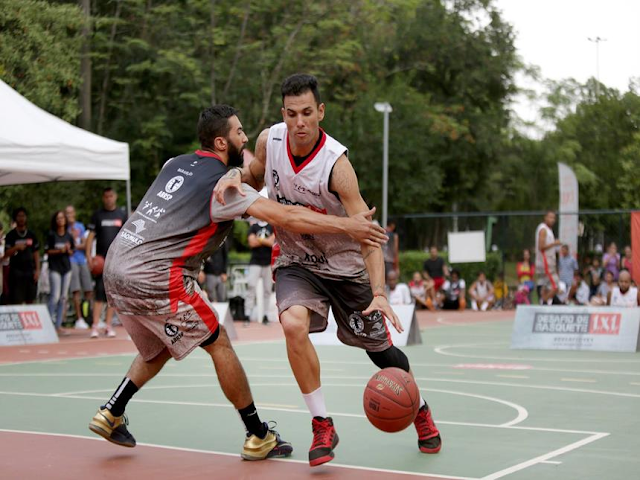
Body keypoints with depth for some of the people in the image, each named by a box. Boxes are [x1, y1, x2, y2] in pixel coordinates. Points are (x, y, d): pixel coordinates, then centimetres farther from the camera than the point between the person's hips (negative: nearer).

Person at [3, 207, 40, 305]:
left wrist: (37, 270, 2)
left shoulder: (32, 235, 11)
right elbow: (6, 254, -4)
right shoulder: (11, 235, 1)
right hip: (16, 272, -3)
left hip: (30, 271, 3)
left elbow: (36, 253, 11)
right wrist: (16, 247, -21)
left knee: (30, 301, 5)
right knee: (15, 301, -7)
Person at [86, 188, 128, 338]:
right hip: (101, 260, -2)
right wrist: (88, 255, -9)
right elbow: (91, 236, 2)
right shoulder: (97, 215, 5)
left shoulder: (122, 215, 9)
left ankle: (108, 325, 10)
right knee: (100, 292, -9)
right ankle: (95, 326, -11)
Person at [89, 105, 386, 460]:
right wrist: (348, 225, -16)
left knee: (160, 349, 27)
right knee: (218, 344, 4)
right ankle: (259, 437, 10)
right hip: (153, 276, -8)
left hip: (116, 268, 8)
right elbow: (285, 217, -16)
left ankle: (110, 415, 23)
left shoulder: (176, 164, 15)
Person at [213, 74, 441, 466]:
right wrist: (237, 177, -14)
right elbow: (257, 176, 11)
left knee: (380, 349, 7)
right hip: (295, 261, 3)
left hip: (344, 264, -2)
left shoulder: (336, 163, -28)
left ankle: (421, 411, 39)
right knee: (293, 324, -28)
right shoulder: (270, 140, -13)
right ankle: (322, 425, -13)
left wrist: (379, 294, -44)